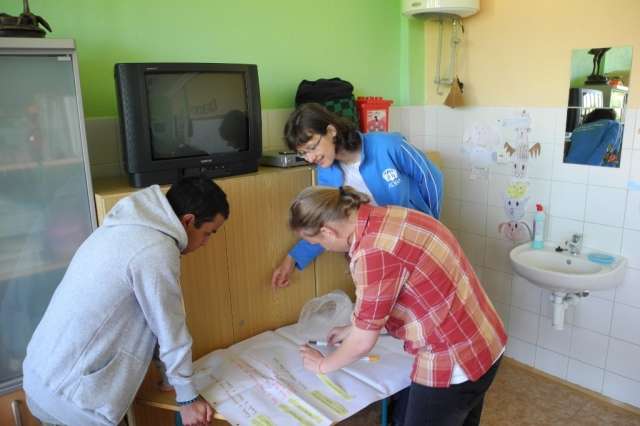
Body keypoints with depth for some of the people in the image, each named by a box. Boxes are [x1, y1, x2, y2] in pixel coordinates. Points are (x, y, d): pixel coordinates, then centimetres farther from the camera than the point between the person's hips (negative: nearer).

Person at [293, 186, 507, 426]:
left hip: (453, 361, -8)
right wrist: (351, 329, 24)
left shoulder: (374, 252, -28)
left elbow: (363, 343, -15)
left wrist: (323, 365, 3)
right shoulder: (385, 218, 0)